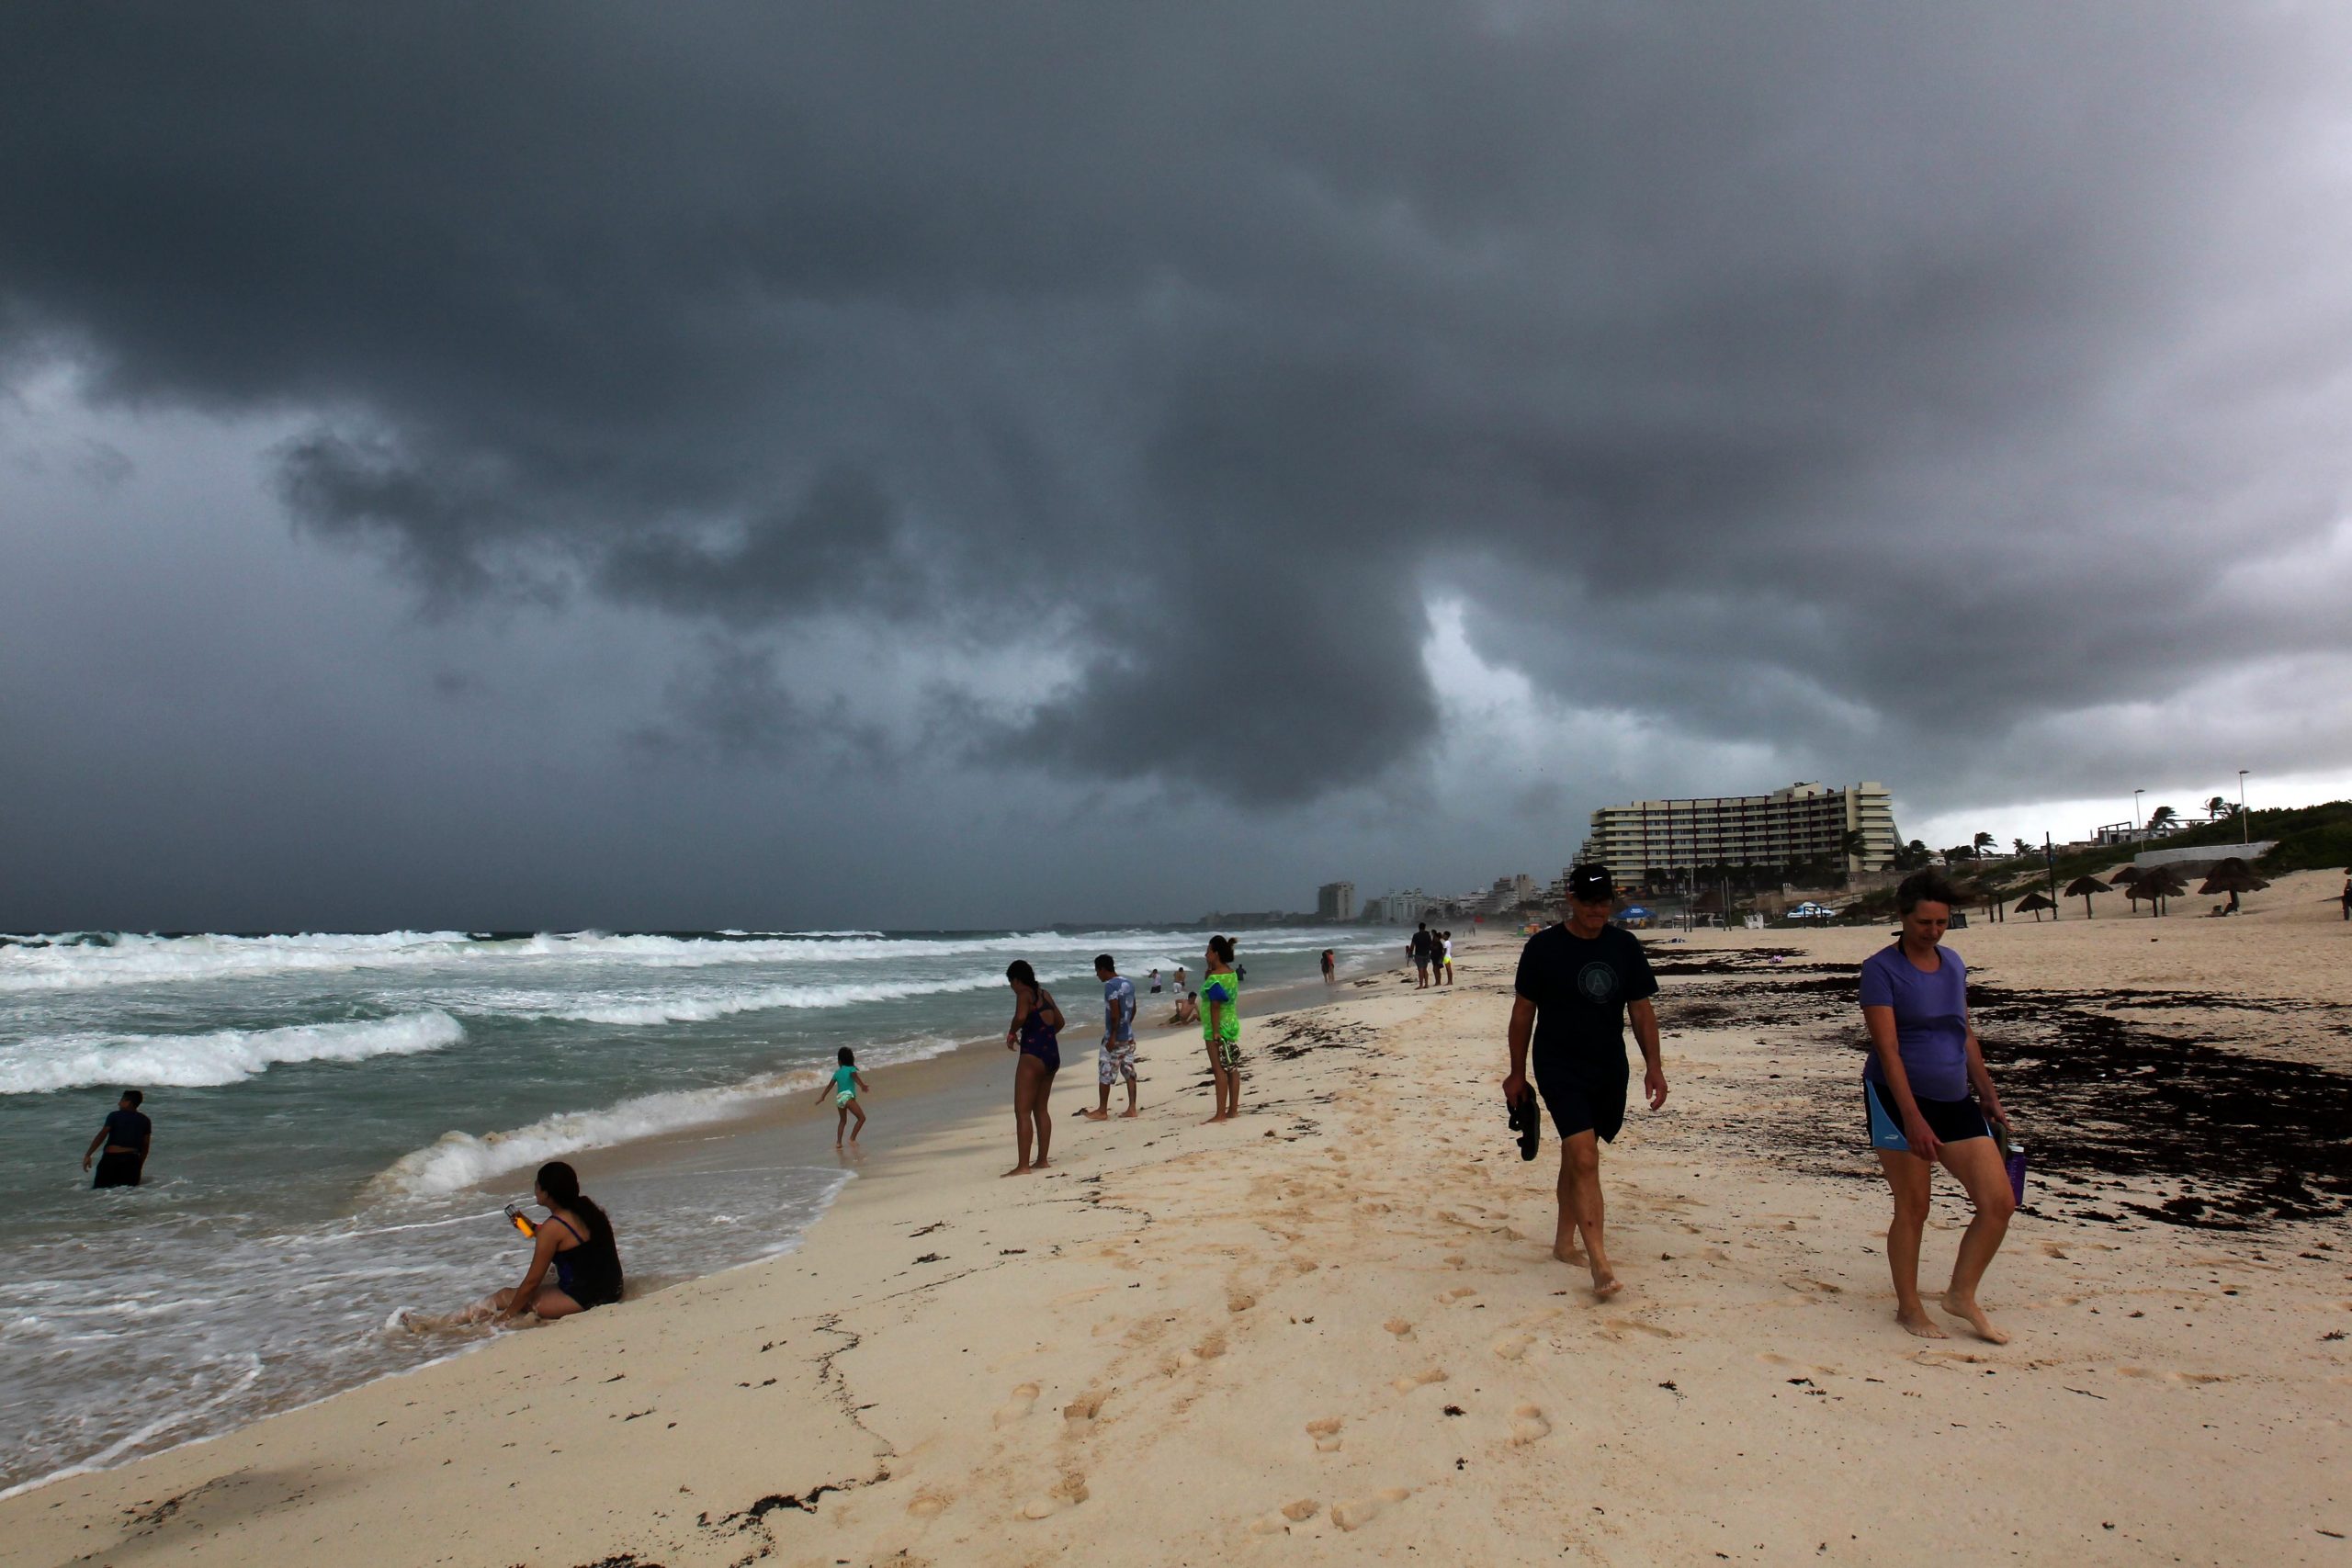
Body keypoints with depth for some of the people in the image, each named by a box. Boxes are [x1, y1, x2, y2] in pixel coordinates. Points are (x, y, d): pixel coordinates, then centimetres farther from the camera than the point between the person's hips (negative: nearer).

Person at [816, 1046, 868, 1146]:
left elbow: (830, 1085, 22)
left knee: (842, 1121, 25)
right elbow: (855, 1077, -20)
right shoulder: (851, 1069, 2)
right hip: (848, 1096, -7)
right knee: (862, 1118, -6)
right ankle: (852, 1138, -14)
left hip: (838, 1097, 7)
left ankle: (838, 1142, 21)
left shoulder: (837, 1072, 18)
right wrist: (862, 1085, -35)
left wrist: (822, 1097, 33)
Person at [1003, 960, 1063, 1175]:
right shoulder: (1045, 994, 14)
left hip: (1033, 1056, -9)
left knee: (1022, 1111, -5)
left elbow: (1021, 1016, -29)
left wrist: (1011, 1032, -11)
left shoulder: (1024, 994, -10)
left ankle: (1023, 1165, -7)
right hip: (1053, 1054, 9)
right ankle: (1043, 1160, 20)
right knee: (1041, 1109, 17)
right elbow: (1059, 1021, 24)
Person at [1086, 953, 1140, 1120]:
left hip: (1114, 1038, -8)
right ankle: (1131, 1108, 9)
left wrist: (1112, 1036, -20)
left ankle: (1102, 1111, 6)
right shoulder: (1128, 983, 11)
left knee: (1105, 1074, 0)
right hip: (1129, 1036, 8)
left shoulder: (1110, 985, -16)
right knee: (1129, 1072, 9)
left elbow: (1115, 1012, -22)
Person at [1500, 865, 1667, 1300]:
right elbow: (1523, 1012, -1)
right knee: (1585, 1159, -16)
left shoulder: (1625, 945, 4)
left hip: (1609, 1069, 4)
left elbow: (1641, 1010, 9)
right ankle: (1600, 1265, -17)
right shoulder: (1544, 947, -7)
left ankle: (1564, 1242, 31)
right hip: (1559, 1070, -4)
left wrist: (1653, 1065, 2)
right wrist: (1517, 1072, 2)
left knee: (1577, 1155, 16)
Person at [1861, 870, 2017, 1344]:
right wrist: (1913, 1120, -23)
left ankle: (1962, 1295, 18)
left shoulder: (1954, 963, 11)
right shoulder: (1882, 969, -11)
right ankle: (1909, 1307, 19)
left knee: (2000, 1203, 0)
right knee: (1913, 1209, 1)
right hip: (1897, 1099, -6)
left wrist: (1987, 1092, 20)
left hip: (1955, 1101, 6)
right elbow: (1888, 1049, -17)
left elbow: (1966, 1034, 22)